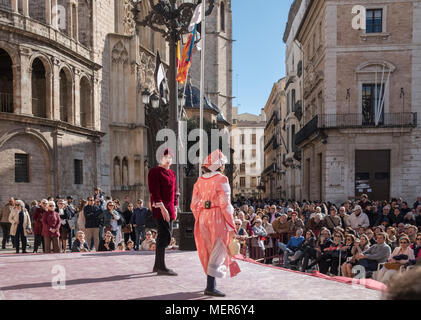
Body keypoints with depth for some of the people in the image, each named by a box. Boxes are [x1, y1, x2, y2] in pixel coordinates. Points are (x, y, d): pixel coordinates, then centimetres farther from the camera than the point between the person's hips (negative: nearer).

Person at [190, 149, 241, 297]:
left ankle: (211, 283, 28)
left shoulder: (200, 181, 10)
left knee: (209, 251, 18)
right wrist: (231, 226, -9)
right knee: (218, 252, -1)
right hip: (218, 218, -7)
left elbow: (194, 205, 10)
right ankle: (210, 287, -2)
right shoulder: (221, 180, -9)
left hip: (203, 218, 7)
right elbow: (225, 205, -13)